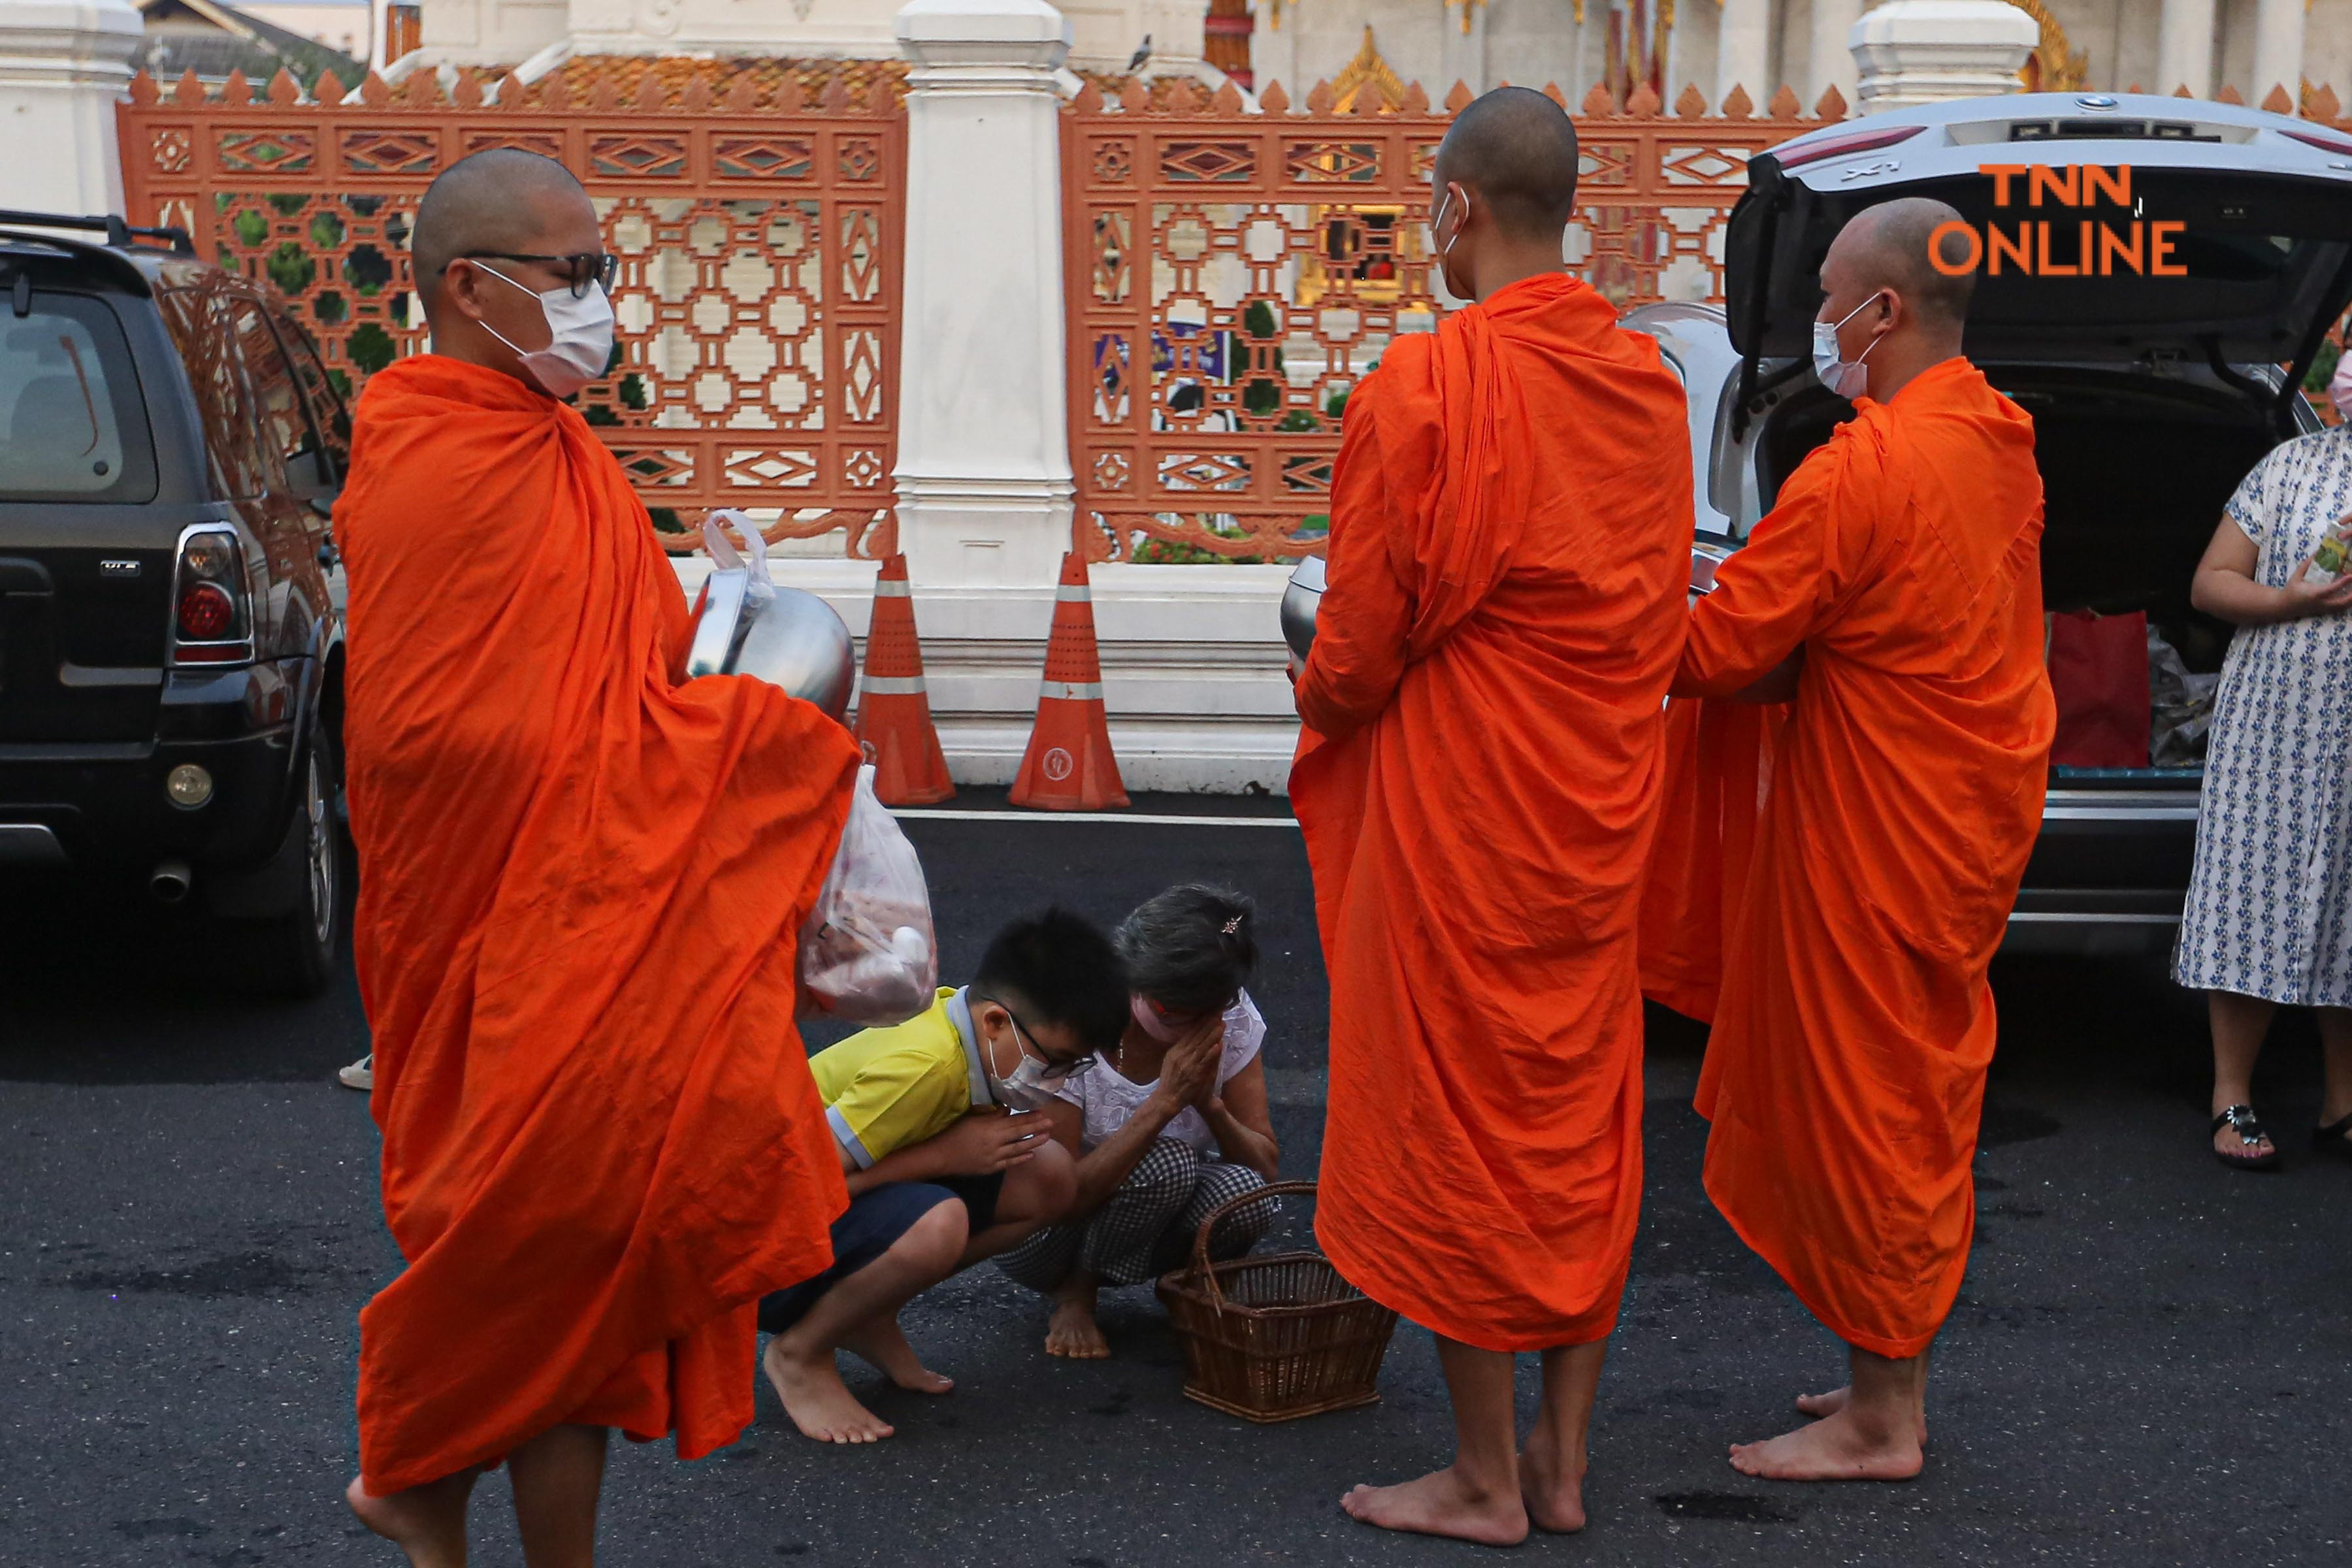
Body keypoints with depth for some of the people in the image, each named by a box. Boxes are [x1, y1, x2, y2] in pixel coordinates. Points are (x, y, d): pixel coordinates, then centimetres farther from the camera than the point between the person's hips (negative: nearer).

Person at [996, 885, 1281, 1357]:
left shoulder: (1232, 1018, -14)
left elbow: (1265, 1168, -11)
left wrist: (1209, 1103, -31)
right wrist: (1165, 1101, -37)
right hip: (1040, 1229, -4)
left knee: (1244, 1196, -29)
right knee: (1167, 1163, -33)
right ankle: (1075, 1294, -8)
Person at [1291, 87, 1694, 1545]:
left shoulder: (1425, 384, -17)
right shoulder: (1648, 383, 3)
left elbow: (1363, 629, -12)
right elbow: (1666, 612, 10)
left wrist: (1329, 706, 8)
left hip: (1455, 816, -6)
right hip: (1600, 811, 6)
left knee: (1455, 1125, 5)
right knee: (1584, 1125, 13)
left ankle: (1487, 1477, 13)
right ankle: (1564, 1463, 22)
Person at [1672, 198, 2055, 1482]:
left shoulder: (1861, 471, -22)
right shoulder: (2000, 445, 7)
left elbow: (1721, 652, -19)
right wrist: (1799, 657, 4)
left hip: (1882, 833, -9)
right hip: (1974, 811, 9)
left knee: (1863, 1102, 1)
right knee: (1919, 1096, 17)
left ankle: (1880, 1421, 10)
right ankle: (1898, 1379, 28)